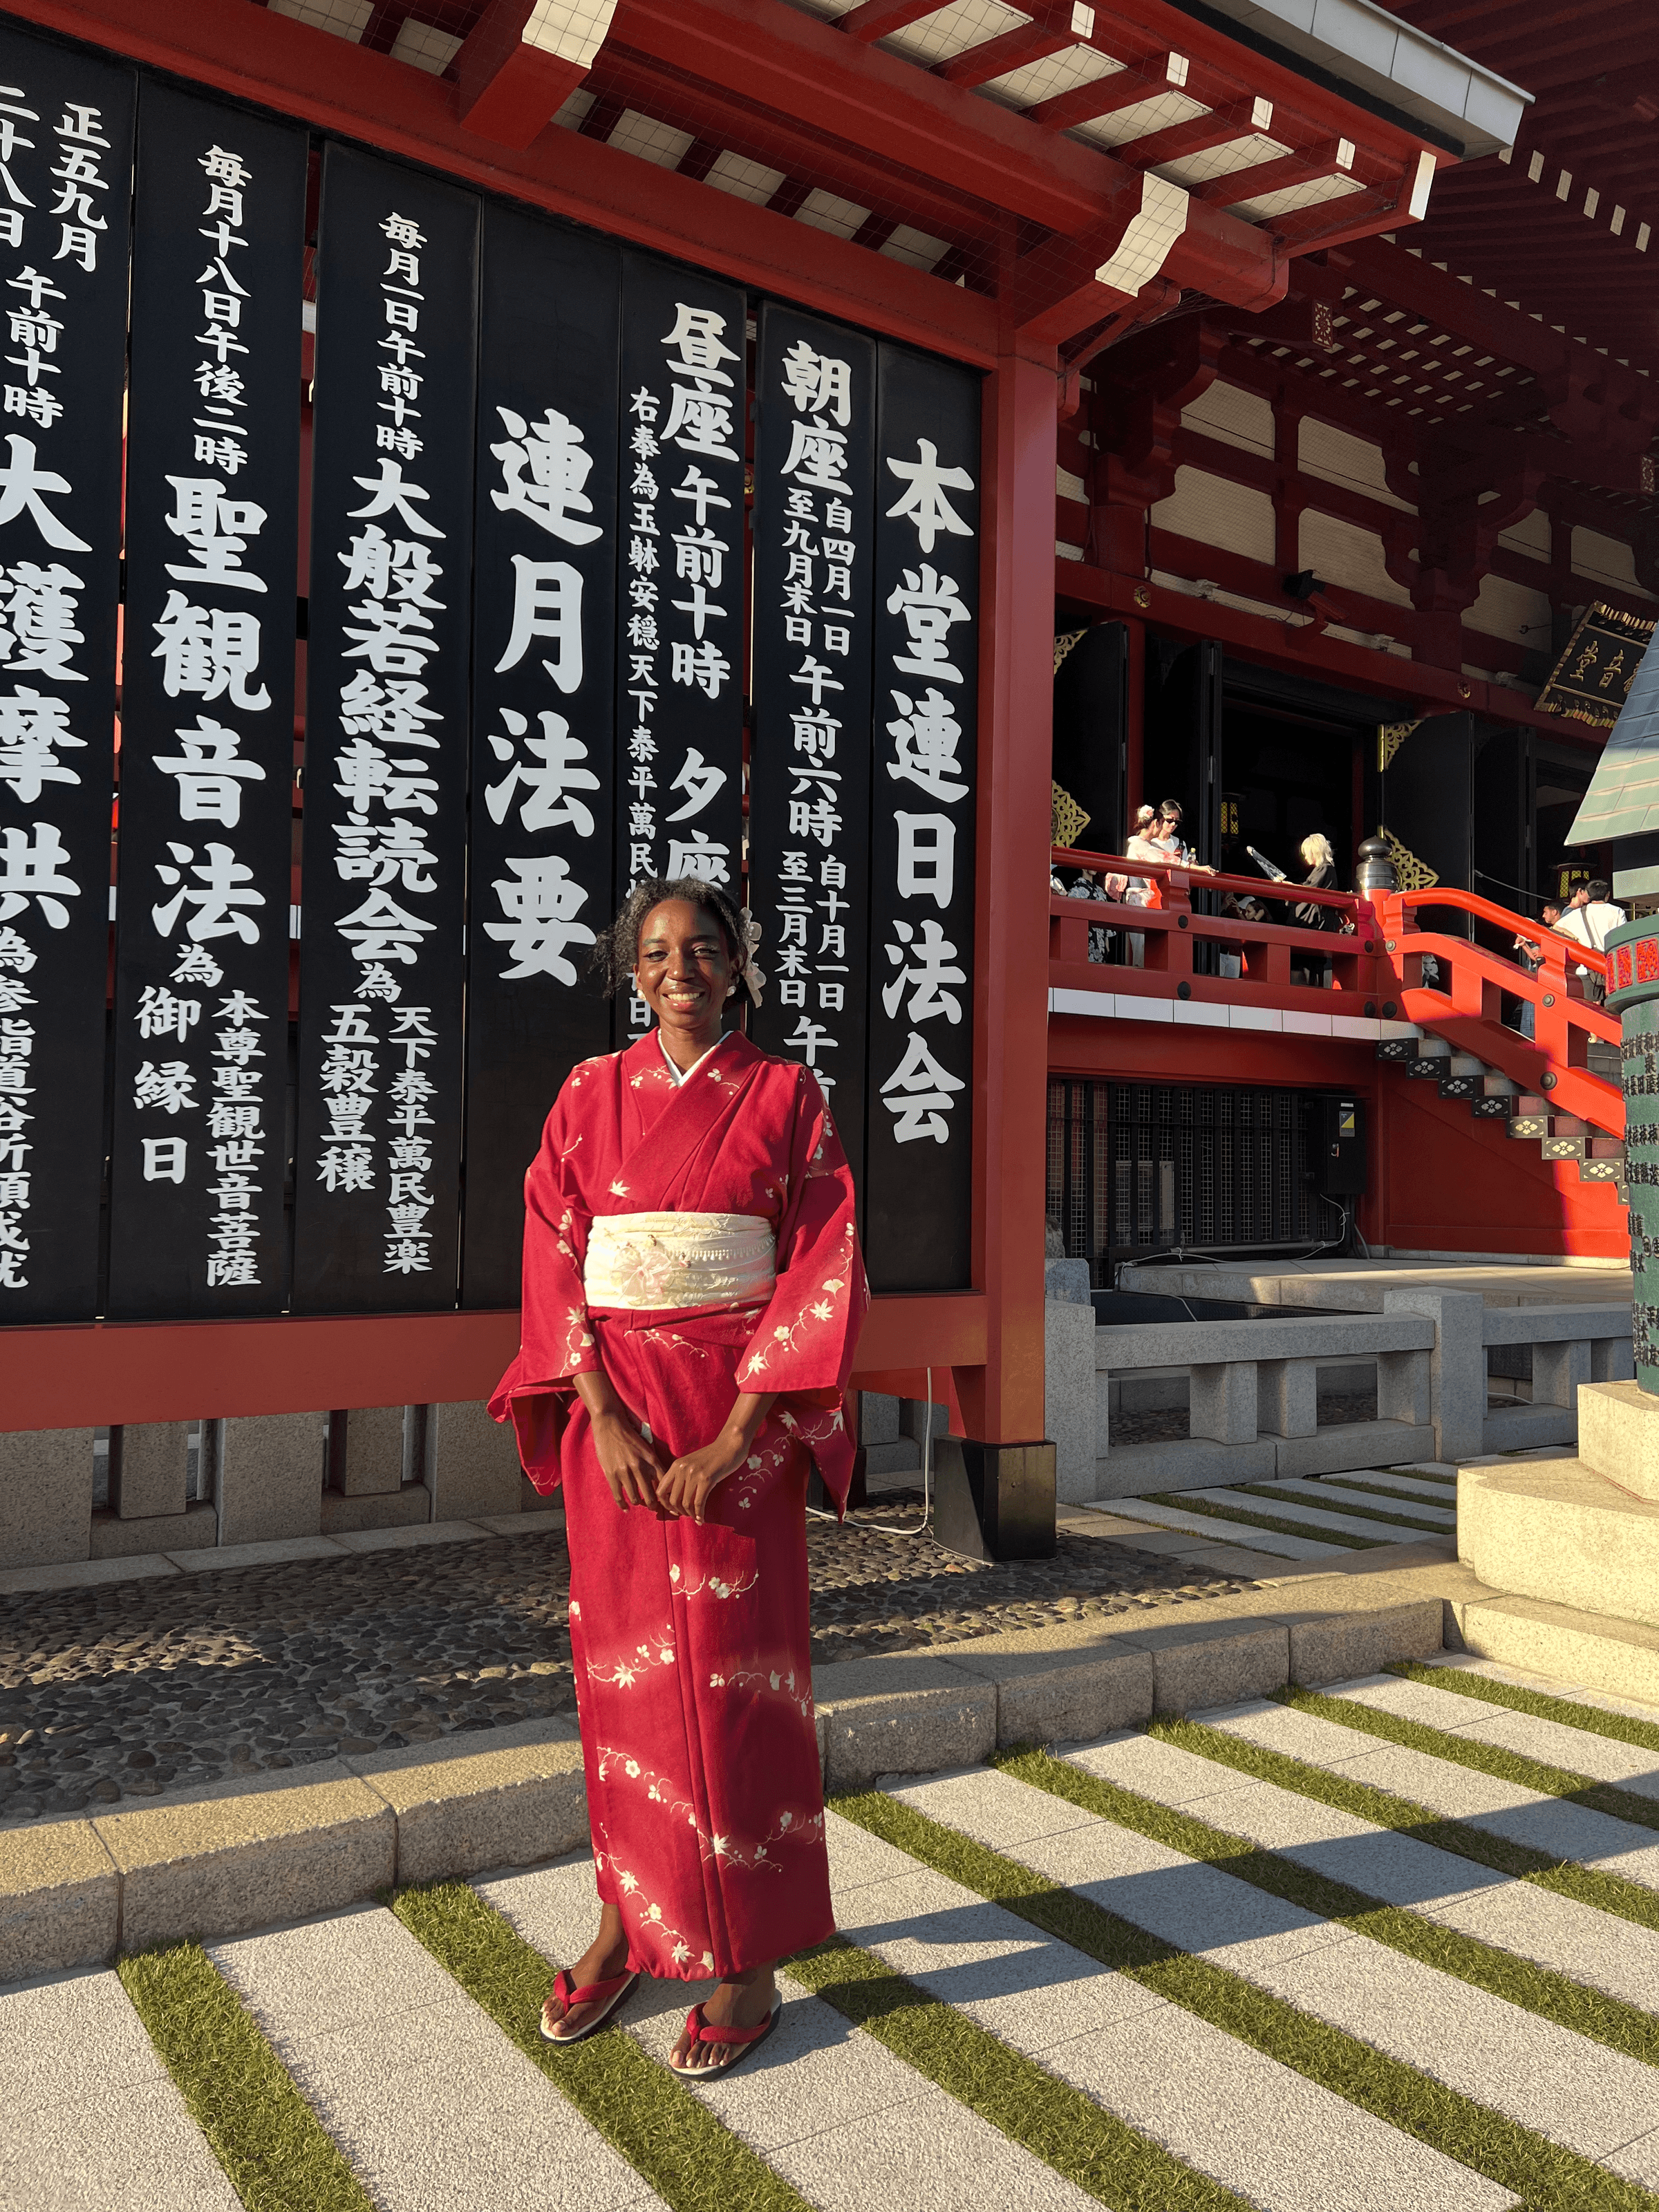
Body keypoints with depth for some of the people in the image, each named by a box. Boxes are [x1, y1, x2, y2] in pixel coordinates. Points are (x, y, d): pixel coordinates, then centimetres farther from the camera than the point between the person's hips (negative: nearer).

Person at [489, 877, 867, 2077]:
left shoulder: (788, 1094, -1)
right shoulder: (591, 1094, 6)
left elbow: (821, 1272, -6)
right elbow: (557, 1259, 2)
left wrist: (733, 1438, -13)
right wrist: (603, 1416, -10)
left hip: (739, 1415, -2)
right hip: (615, 1413, 3)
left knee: (735, 1674, 2)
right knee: (623, 1670, 10)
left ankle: (749, 1962, 17)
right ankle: (629, 1919, 29)